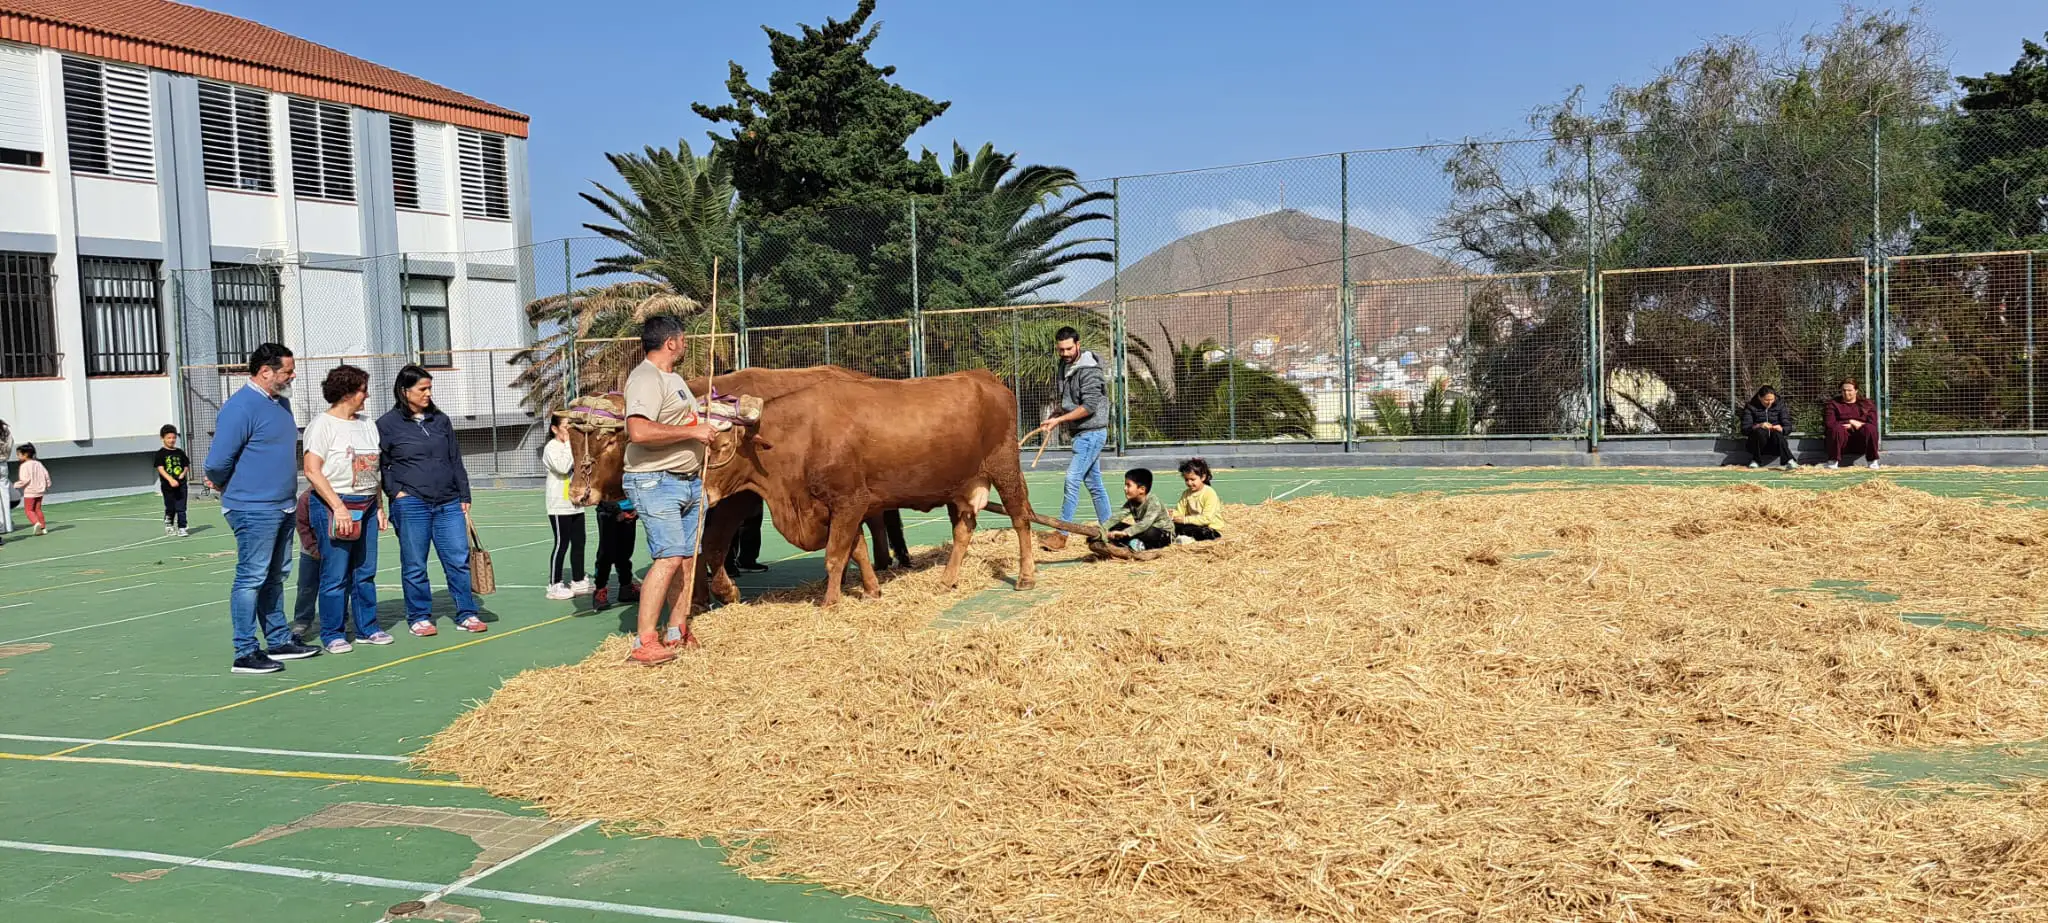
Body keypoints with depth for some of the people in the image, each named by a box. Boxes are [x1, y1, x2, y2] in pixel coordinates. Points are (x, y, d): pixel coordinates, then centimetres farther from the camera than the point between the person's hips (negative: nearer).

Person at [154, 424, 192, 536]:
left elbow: (186, 465, 16)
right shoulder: (161, 454, -3)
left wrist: (183, 473, -6)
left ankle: (181, 528, 1)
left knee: (181, 508, -1)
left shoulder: (180, 452, 8)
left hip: (181, 484, 2)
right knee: (170, 508, 8)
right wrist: (170, 479, -25)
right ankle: (168, 524, 29)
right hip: (167, 485, -2)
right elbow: (160, 469, -12)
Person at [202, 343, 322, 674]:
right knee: (251, 579, -4)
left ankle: (279, 640, 25)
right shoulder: (240, 407, -16)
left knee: (275, 577, 16)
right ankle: (246, 653, 0)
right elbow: (217, 463, -17)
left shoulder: (281, 403, 12)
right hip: (254, 510, -9)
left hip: (282, 507, 9)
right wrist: (229, 488, 1)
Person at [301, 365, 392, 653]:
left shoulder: (367, 425, 15)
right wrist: (338, 507, -18)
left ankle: (367, 628, 19)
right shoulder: (322, 425, -7)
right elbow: (312, 470, -14)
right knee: (335, 575, -3)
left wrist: (378, 507, 15)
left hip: (366, 507, 7)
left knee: (365, 572, 10)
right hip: (334, 506, -7)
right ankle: (333, 634, 6)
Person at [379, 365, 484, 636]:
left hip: (448, 503, 4)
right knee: (414, 567, 3)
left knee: (459, 560, 1)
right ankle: (419, 617, 16)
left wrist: (464, 497, 13)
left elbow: (456, 461, 16)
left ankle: (466, 615, 9)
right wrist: (395, 492, -6)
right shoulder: (387, 424, 0)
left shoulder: (441, 420, 13)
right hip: (411, 505, -4)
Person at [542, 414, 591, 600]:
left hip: (575, 504, 8)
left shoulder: (571, 445, 14)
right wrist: (568, 444, -19)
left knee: (578, 542, 10)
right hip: (559, 505, -8)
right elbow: (563, 468, -26)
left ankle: (578, 582, 19)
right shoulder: (552, 447, -10)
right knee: (562, 544, -3)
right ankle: (554, 586, 5)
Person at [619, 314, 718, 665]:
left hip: (690, 481, 10)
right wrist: (692, 431, -23)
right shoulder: (646, 379, -15)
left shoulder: (673, 377, 19)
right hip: (656, 481, -10)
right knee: (669, 557, -17)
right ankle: (644, 642, -16)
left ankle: (677, 632, 20)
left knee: (687, 558, 10)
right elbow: (639, 431, -29)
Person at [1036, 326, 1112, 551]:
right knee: (1094, 483, 13)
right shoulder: (1065, 366, 10)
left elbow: (1089, 406, -23)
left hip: (1091, 432, -9)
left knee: (1072, 480, -13)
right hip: (1082, 433, 9)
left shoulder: (1088, 370, -17)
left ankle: (1061, 534, -12)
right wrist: (1054, 418, 4)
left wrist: (1059, 420, -22)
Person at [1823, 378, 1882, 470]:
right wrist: (1850, 423, -9)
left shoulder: (1866, 404, 13)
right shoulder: (1833, 404, 9)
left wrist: (1855, 423, -11)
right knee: (1837, 429, -33)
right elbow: (1829, 424, -6)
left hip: (1861, 443, 1)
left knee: (1870, 428, -30)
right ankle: (1833, 462, -28)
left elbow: (1873, 424, -1)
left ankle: (1873, 462, -22)